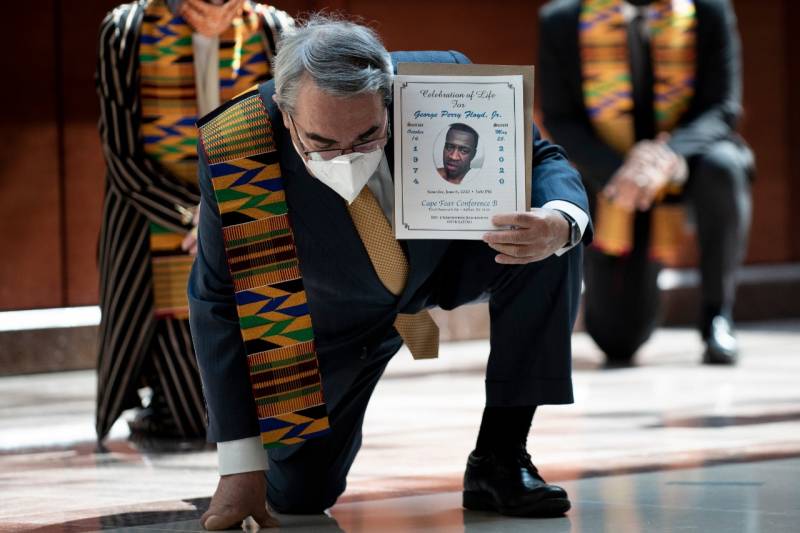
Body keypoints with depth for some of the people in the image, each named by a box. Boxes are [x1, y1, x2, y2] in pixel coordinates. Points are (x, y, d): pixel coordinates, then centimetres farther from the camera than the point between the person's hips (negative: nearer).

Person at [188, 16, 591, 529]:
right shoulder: (236, 156, -34)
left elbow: (542, 161, -18)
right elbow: (218, 303, -22)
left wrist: (560, 224, -44)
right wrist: (242, 469, -22)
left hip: (449, 257, 1)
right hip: (339, 316, 0)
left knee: (544, 244, -29)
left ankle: (499, 458, -15)